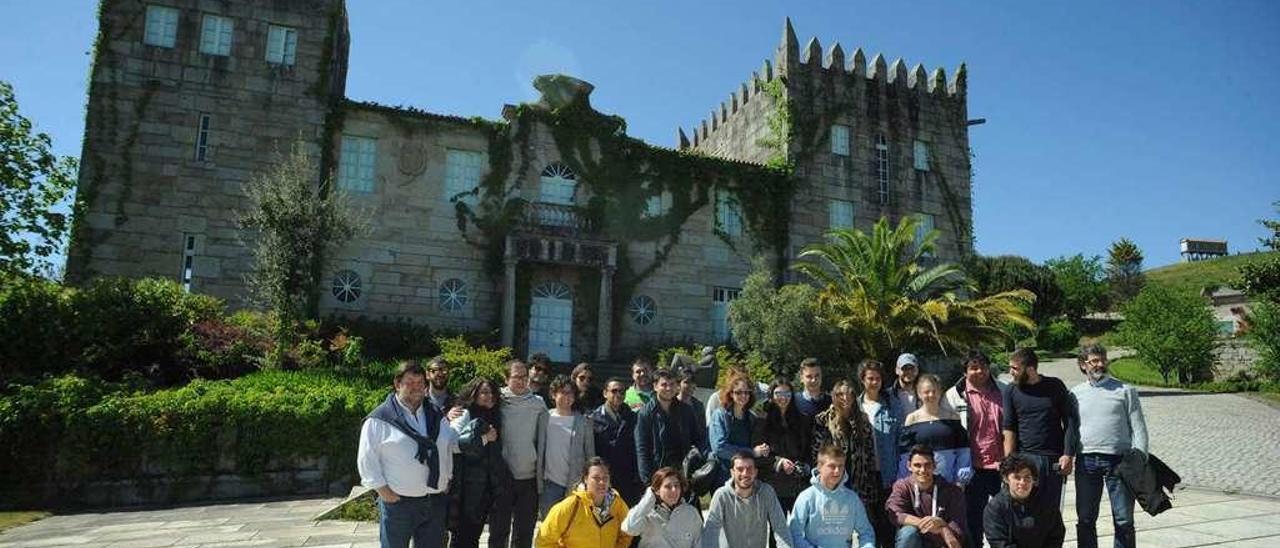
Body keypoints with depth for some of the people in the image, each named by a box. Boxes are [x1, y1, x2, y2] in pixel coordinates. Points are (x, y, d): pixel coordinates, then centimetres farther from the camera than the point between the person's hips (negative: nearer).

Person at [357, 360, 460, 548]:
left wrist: (447, 480, 9)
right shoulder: (380, 419, -7)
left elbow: (451, 446, 17)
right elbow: (367, 458, -8)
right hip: (397, 502, -5)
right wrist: (382, 489, -11)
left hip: (436, 502, 5)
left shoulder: (436, 416, 10)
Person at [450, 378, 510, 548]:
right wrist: (482, 439, -19)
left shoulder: (494, 417, 13)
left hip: (487, 488, 6)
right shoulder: (465, 415, -7)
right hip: (467, 488, -6)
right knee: (462, 534, 0)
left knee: (474, 534, 14)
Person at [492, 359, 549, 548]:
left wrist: (540, 476, 3)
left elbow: (542, 441, 4)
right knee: (498, 530, 7)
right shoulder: (499, 402, -3)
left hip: (529, 478, 1)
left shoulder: (538, 404, 0)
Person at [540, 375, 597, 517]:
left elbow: (590, 454, 5)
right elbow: (539, 449, 4)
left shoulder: (583, 422, 2)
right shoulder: (545, 418, 2)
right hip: (550, 483, 1)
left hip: (575, 484, 0)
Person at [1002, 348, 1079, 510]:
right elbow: (1008, 429, -1)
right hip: (1026, 458, -1)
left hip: (1054, 460, 1)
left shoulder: (1055, 386, 3)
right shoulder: (1012, 391, 2)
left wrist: (1068, 455, -3)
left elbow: (1070, 422, 5)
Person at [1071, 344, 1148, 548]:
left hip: (1119, 460, -1)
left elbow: (1138, 428, 3)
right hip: (1086, 461, 2)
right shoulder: (1075, 394, 9)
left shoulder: (1125, 391, 5)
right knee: (1085, 519, 8)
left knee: (1124, 520, 4)